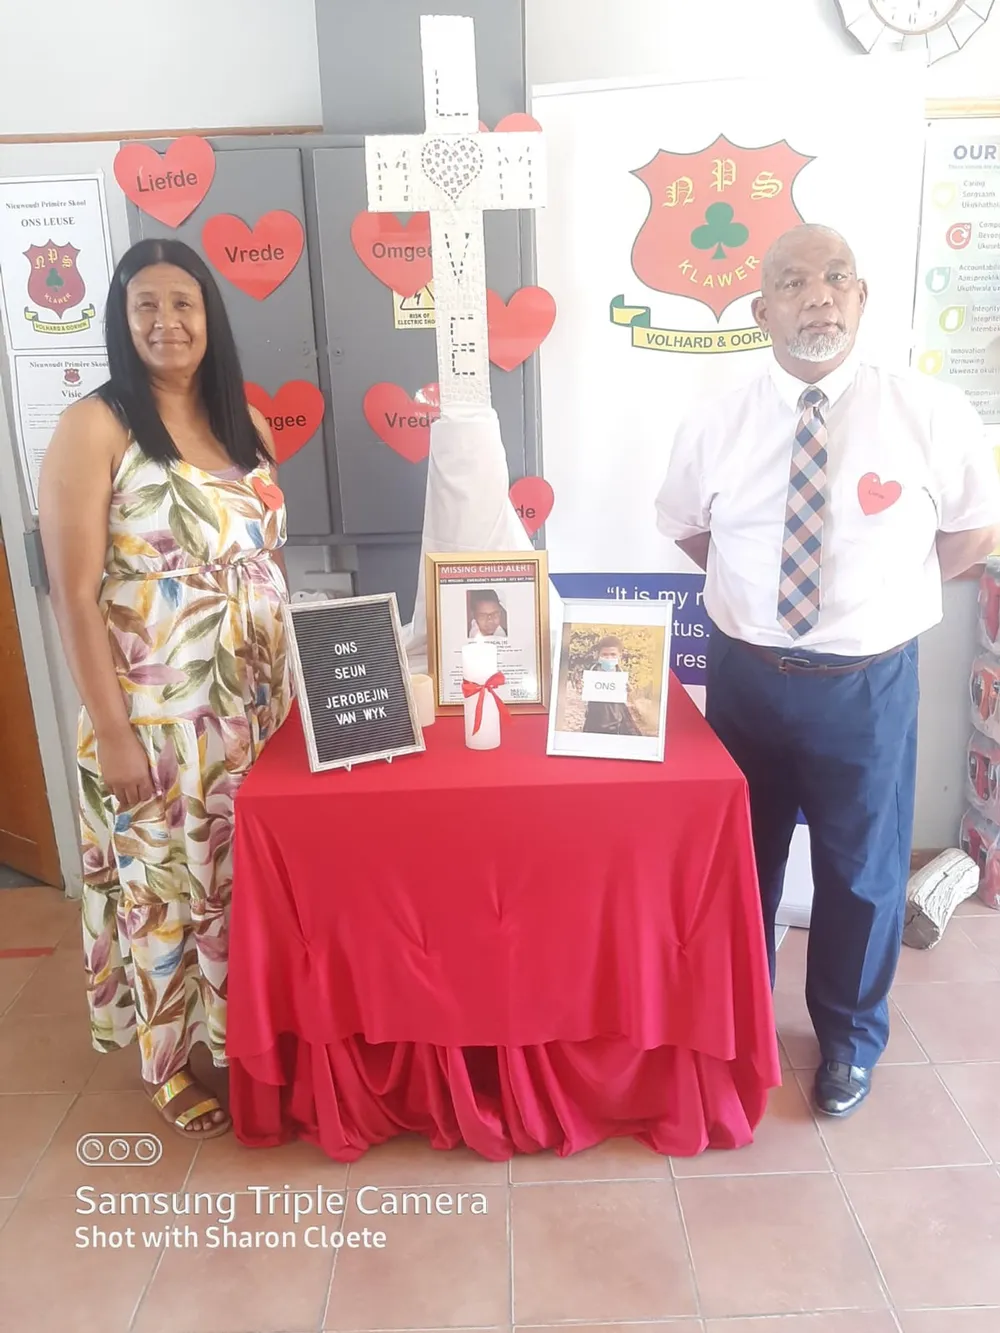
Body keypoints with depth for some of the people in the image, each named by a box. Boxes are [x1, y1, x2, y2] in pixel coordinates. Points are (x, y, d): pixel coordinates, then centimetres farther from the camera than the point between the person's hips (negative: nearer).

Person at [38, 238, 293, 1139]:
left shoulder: (245, 422, 7)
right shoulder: (94, 428, -11)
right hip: (157, 718, -5)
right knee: (167, 885, 11)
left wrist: (291, 679, 10)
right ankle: (169, 1062, 33)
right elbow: (74, 594, -14)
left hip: (256, 703, 5)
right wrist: (111, 731, -16)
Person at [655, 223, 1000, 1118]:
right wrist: (759, 586, 5)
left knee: (862, 868, 15)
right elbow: (686, 529, 11)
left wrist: (888, 596, 1)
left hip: (867, 684, -1)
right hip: (747, 675, 2)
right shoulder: (716, 425, -6)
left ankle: (850, 1038, 42)